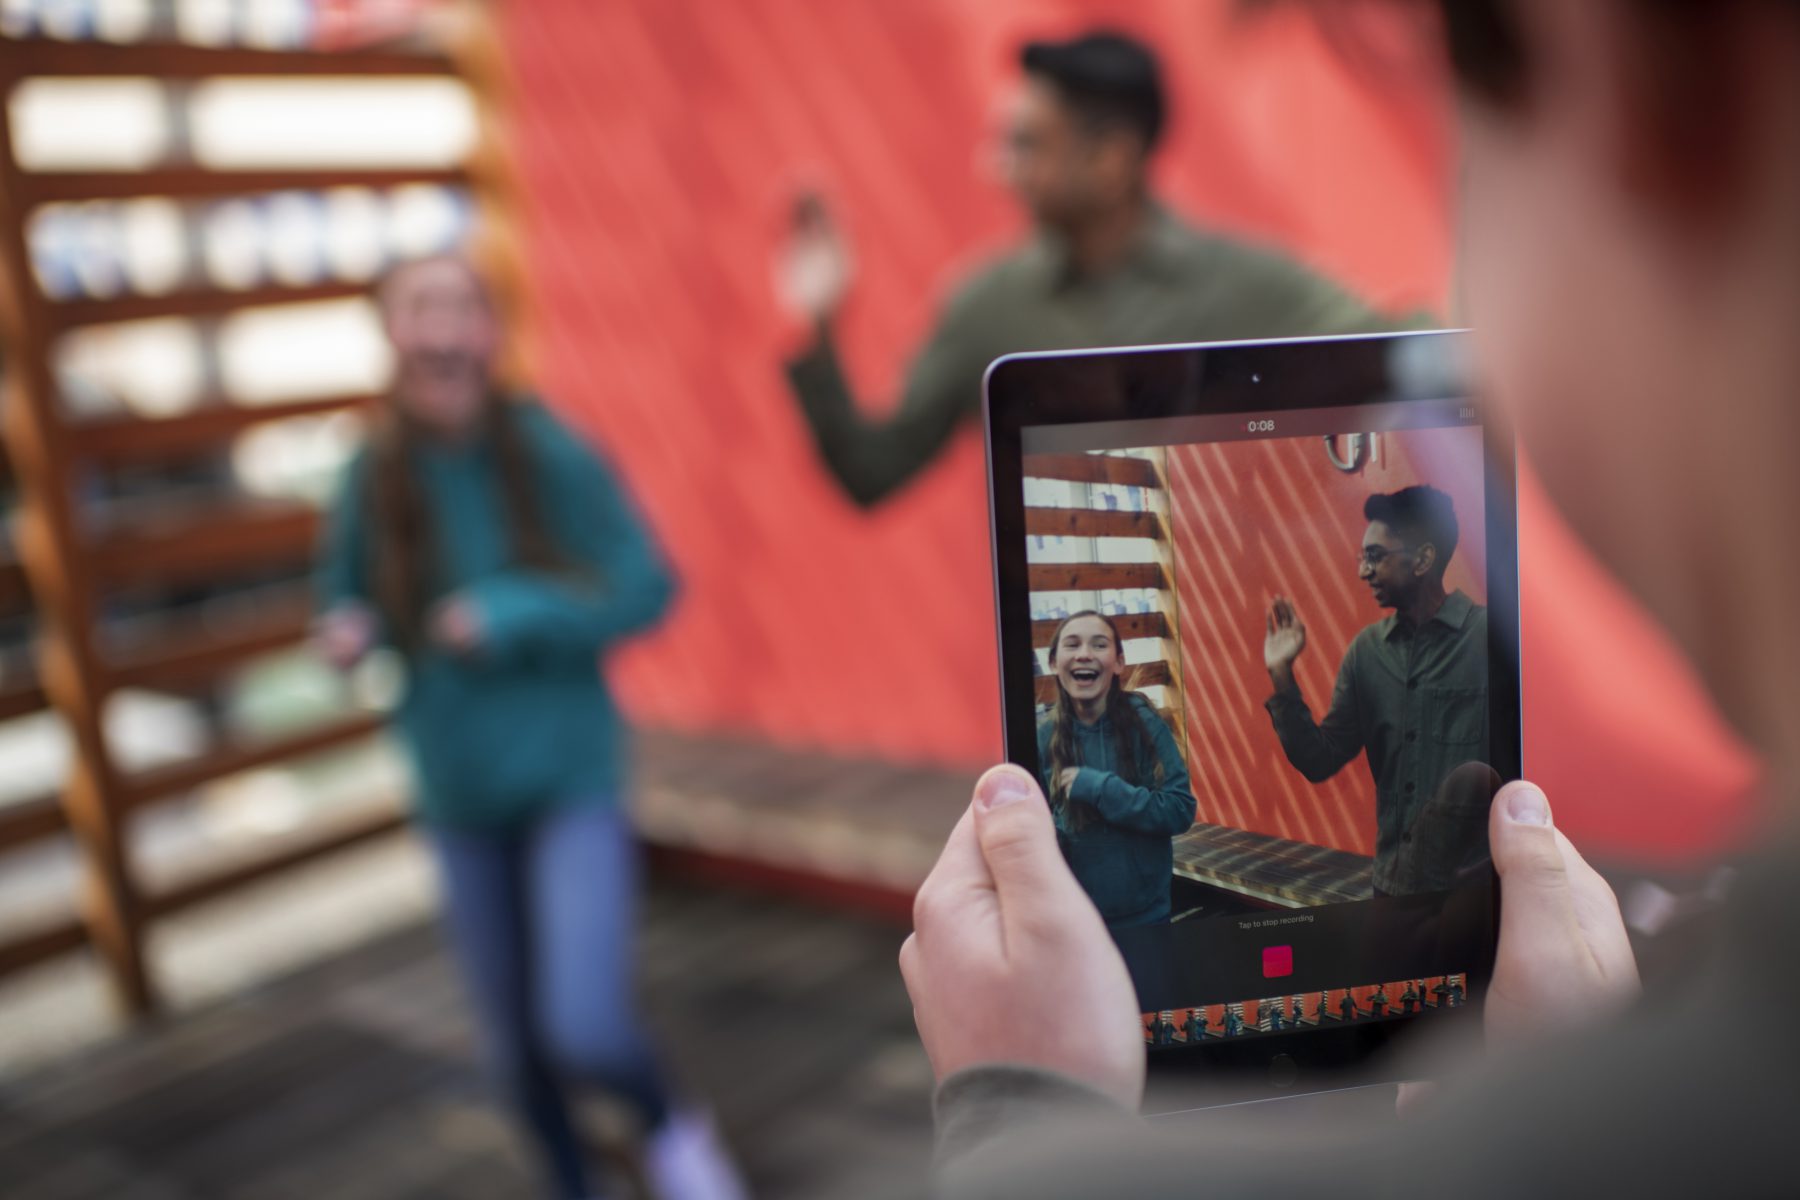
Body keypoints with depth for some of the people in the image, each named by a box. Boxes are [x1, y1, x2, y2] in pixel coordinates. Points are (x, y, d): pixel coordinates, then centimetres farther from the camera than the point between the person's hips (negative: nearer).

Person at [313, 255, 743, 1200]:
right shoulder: (375, 476, -6)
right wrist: (346, 635, -13)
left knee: (584, 1032, -13)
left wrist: (512, 618, -22)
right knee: (516, 1047, 14)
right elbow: (344, 592, 8)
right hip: (460, 799, 3)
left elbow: (645, 588, -13)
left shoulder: (549, 455, -14)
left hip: (570, 778, -3)